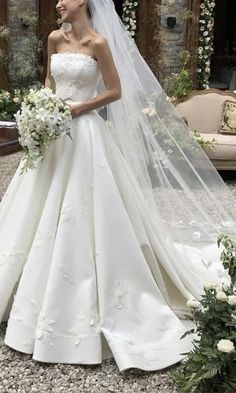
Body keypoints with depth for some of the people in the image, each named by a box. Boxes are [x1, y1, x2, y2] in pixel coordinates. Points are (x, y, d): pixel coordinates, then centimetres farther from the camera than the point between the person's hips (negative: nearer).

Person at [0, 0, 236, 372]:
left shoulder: (99, 43, -8)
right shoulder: (55, 39, 9)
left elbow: (115, 92, -8)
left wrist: (75, 109, -14)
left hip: (85, 133, -6)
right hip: (54, 133, 7)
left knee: (85, 216, -2)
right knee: (44, 217, 12)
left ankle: (95, 301, 15)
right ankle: (45, 297, 31)